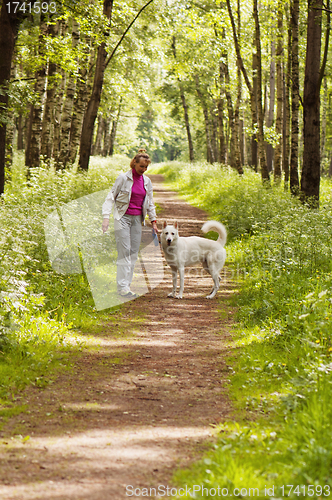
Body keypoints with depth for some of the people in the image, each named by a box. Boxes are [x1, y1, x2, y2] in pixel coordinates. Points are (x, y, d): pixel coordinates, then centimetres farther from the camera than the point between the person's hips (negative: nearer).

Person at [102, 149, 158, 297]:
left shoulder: (147, 181, 8)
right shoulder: (123, 178, -6)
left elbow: (150, 203, 18)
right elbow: (111, 197, -4)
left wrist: (153, 221, 16)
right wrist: (106, 217, -13)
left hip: (137, 219, 5)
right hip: (123, 217, -5)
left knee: (134, 253, 3)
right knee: (124, 252, -11)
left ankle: (127, 285, 8)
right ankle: (122, 287, -11)